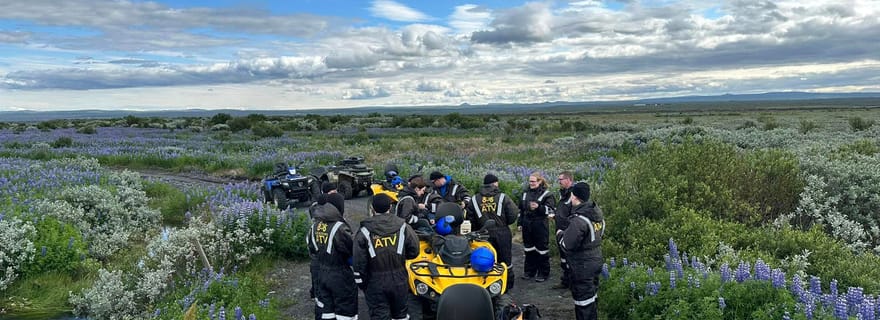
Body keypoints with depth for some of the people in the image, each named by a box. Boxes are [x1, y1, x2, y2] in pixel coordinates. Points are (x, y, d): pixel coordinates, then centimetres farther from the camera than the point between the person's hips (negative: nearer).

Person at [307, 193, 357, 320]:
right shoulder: (340, 227, -23)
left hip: (320, 274, 7)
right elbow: (351, 249, -17)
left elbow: (311, 247, 11)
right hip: (340, 276, -7)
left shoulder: (315, 225, 1)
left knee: (324, 309, 17)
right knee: (345, 309, 7)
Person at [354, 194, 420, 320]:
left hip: (375, 283, -2)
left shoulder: (364, 231, -11)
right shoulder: (403, 227, -7)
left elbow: (359, 262, -9)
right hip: (399, 281, 2)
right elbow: (414, 251, -1)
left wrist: (361, 283, 2)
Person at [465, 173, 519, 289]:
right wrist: (503, 223, 11)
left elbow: (469, 218, 3)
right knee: (505, 258, 11)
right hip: (502, 233, -1)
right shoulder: (503, 197, -4)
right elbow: (513, 214, -7)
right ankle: (508, 283, 19)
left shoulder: (474, 199, 3)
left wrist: (478, 229, 15)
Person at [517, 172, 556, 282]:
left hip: (540, 225, -5)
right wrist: (520, 222, 13)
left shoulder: (546, 194, -7)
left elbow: (550, 209, -12)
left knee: (541, 249, 3)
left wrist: (538, 207, -26)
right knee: (529, 249, 14)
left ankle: (543, 273, 14)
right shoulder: (526, 193, 10)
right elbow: (521, 209, 17)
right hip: (527, 225, 6)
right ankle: (529, 271, 26)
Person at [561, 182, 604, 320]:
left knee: (583, 300, 4)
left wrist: (560, 233, -3)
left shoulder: (579, 220, -26)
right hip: (596, 260, 9)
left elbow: (567, 244, -24)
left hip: (582, 265, -9)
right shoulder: (597, 214, 0)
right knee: (592, 296, 22)